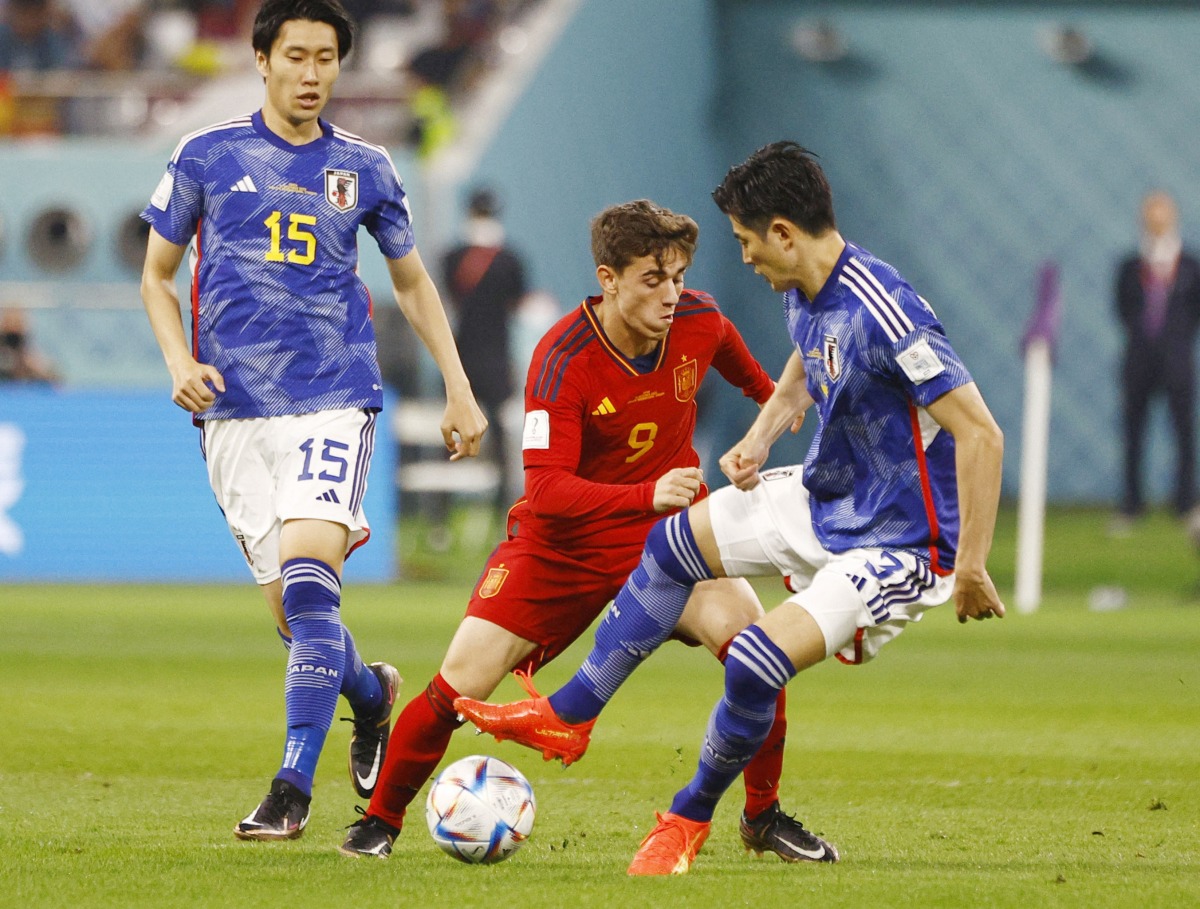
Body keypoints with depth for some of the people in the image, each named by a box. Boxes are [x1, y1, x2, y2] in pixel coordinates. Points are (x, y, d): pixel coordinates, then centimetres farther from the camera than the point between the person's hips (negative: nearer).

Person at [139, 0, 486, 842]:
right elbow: (157, 276, 13)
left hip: (334, 400, -1)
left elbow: (412, 282, 20)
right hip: (234, 412, 1)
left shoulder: (364, 168, 8)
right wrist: (180, 362, -4)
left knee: (306, 580, -21)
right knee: (292, 610, 3)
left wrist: (459, 389, 15)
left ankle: (294, 787, -20)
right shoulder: (207, 156, 5)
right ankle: (372, 692, 36)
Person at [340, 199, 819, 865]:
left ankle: (764, 814, -4)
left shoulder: (699, 322, -12)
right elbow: (546, 490, -32)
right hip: (561, 540, -3)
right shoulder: (563, 360, -26)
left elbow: (747, 374, 16)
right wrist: (648, 495, -45)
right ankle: (380, 820, 13)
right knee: (462, 682, -12)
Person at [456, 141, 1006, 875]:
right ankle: (569, 718, 29)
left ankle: (691, 818, 6)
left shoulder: (886, 315, -31)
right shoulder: (804, 292, -2)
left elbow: (981, 435, -31)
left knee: (754, 663, -21)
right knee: (673, 546, 16)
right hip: (826, 496, 10)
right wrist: (761, 437, 4)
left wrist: (971, 569, -31)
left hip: (896, 540, -10)